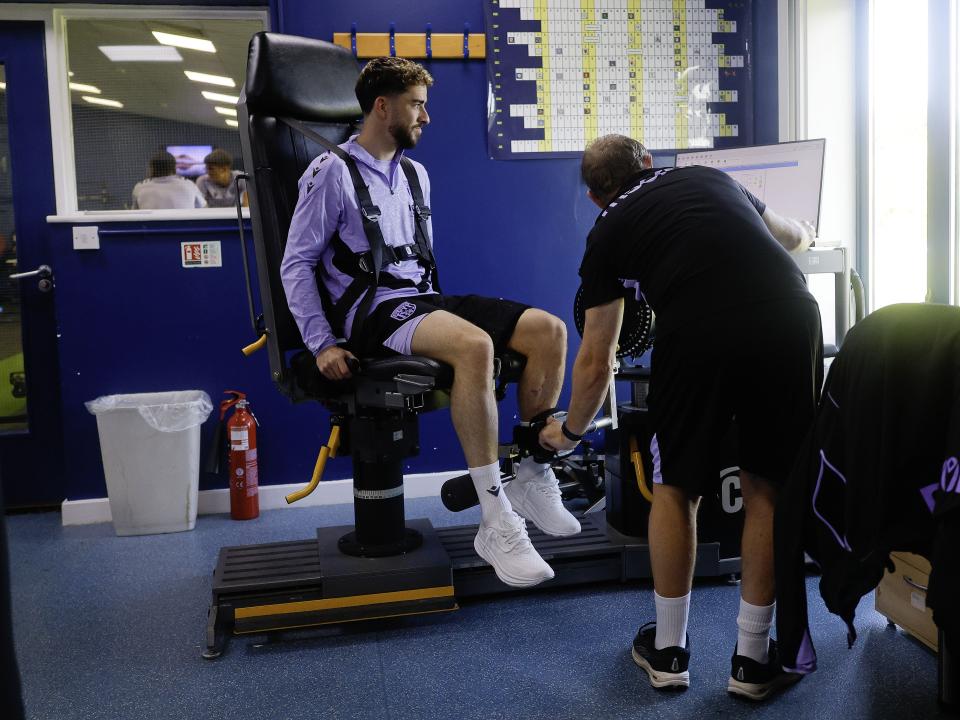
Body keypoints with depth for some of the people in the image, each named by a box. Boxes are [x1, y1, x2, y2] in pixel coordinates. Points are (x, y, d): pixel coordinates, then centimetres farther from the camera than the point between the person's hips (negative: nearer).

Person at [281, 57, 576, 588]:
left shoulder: (415, 174, 19)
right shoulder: (332, 172, -3)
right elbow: (297, 263, -5)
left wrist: (436, 307, 12)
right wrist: (323, 344, -13)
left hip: (423, 300, 8)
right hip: (372, 310, -7)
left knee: (549, 330, -12)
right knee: (474, 345, -37)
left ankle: (532, 478, -2)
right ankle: (495, 523, -32)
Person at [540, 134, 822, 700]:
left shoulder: (609, 230, 22)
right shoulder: (711, 177, 30)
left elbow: (596, 360, 25)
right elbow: (792, 235, 49)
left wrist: (571, 432, 42)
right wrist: (809, 233, 74)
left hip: (696, 337, -2)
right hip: (790, 319, 3)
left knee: (676, 488, 18)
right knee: (768, 490, 18)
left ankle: (669, 651, 30)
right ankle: (753, 659, 27)